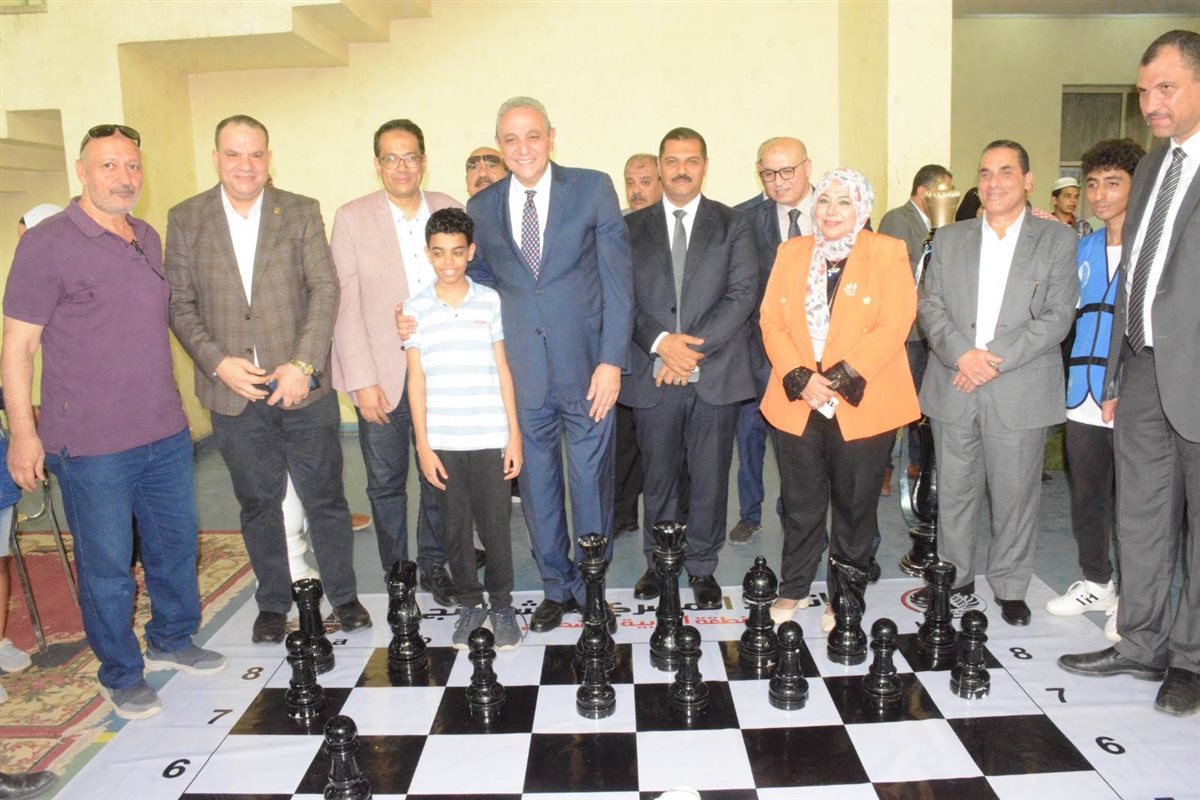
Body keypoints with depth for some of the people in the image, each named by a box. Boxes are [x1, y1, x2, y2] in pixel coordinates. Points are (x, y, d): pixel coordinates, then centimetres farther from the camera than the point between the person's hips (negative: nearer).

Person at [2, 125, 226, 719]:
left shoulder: (148, 238, 10)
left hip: (166, 431, 6)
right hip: (90, 444, -6)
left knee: (176, 543, 17)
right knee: (107, 565, 5)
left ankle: (171, 640, 38)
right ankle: (121, 676, 24)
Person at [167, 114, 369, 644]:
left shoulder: (301, 212, 2)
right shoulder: (185, 219, 5)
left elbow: (325, 289, -4)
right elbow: (180, 303, 3)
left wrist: (303, 365, -13)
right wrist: (218, 362, -11)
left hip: (301, 385, -1)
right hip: (233, 390, 1)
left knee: (325, 497, 7)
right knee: (258, 503, 12)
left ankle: (344, 596, 24)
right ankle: (273, 603, 29)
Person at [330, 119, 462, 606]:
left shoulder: (449, 210, 5)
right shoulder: (352, 218, -2)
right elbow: (346, 305, -5)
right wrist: (362, 381, -11)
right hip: (382, 374, -1)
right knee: (386, 482, 8)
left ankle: (434, 567, 26)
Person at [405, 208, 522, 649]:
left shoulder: (490, 301, 2)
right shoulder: (416, 307, 3)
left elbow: (503, 370, 4)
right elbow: (416, 379, 4)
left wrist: (515, 435, 0)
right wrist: (423, 444, 0)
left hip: (490, 438, -1)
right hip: (442, 442, 1)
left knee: (496, 526, 5)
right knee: (456, 527, 10)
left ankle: (502, 605, 22)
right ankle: (470, 603, 26)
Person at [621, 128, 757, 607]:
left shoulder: (732, 225, 7)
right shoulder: (632, 227, 9)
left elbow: (744, 294, -3)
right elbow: (622, 297, 2)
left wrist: (694, 346, -13)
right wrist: (660, 342, -14)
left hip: (715, 374, 0)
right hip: (652, 374, 1)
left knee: (710, 477, 6)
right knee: (658, 475, 10)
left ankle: (701, 567, 21)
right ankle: (658, 563, 25)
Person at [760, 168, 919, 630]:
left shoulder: (888, 253, 1)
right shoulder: (791, 253, 11)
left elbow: (893, 326, -9)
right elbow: (772, 322, 3)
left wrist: (839, 379, -17)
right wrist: (800, 379, -12)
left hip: (863, 405, -2)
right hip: (797, 404, 2)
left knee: (855, 505, 9)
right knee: (801, 504, 10)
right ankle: (793, 590, 26)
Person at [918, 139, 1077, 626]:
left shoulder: (1058, 241, 4)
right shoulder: (950, 239, 11)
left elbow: (1057, 316, -5)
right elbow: (930, 306, 4)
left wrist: (997, 359, -15)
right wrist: (961, 354, -13)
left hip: (1020, 391, -2)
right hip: (954, 388, 2)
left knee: (1015, 493, 6)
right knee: (953, 490, 10)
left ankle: (1010, 588, 22)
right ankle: (955, 578, 25)